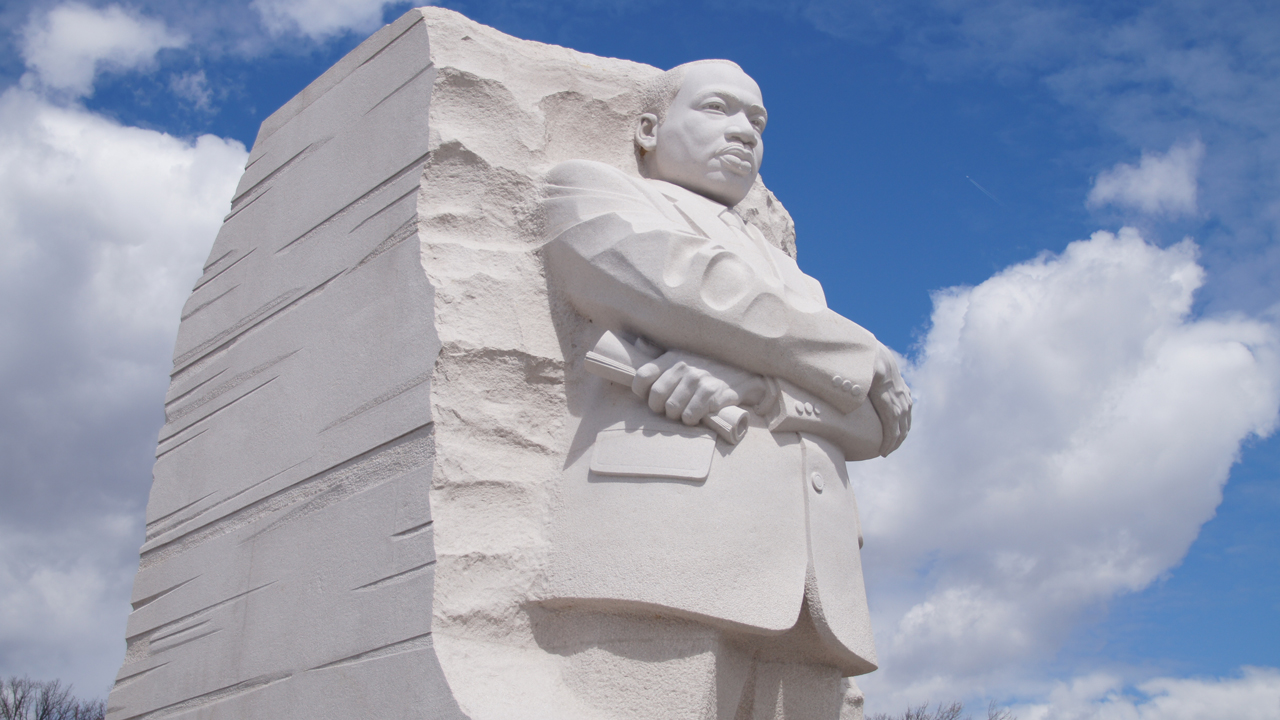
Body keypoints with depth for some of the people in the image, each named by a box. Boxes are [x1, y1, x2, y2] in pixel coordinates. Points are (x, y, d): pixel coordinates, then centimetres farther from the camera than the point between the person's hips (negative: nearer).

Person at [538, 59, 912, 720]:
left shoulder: (787, 275, 34)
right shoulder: (588, 189, 19)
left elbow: (879, 421, 17)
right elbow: (699, 293, -1)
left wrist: (750, 384, -5)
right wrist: (866, 359, 13)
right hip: (657, 548, -5)